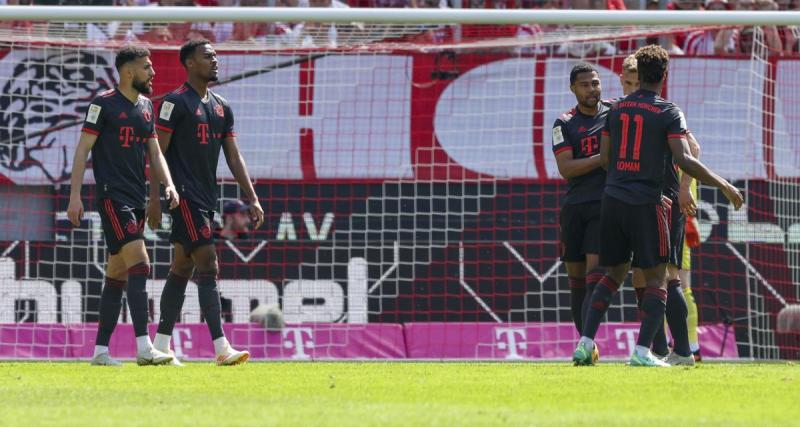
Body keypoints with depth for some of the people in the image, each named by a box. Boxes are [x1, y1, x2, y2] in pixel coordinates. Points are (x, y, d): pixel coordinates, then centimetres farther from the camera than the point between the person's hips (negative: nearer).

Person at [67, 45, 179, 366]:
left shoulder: (146, 107, 16)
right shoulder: (104, 104, -6)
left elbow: (154, 153, 19)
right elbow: (82, 149, -7)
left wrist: (168, 185, 2)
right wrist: (75, 195, -12)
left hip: (137, 199, 8)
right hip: (112, 197, -8)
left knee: (117, 275, 9)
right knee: (139, 264, -19)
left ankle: (100, 351, 13)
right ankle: (143, 348, -24)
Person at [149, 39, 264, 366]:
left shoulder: (221, 107, 16)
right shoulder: (176, 102, -7)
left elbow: (234, 158, 17)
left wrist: (252, 199, 9)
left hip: (206, 200, 8)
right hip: (185, 197, -8)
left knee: (181, 271, 11)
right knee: (208, 267, -15)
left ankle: (161, 346, 16)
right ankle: (221, 348, -20)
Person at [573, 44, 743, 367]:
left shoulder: (617, 109, 9)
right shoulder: (668, 113, -6)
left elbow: (605, 159, 13)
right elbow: (684, 160, -17)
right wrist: (724, 186, -8)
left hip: (613, 199, 5)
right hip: (645, 204, -5)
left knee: (614, 274, 15)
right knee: (656, 279, 4)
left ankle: (585, 343, 5)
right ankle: (642, 350, -7)